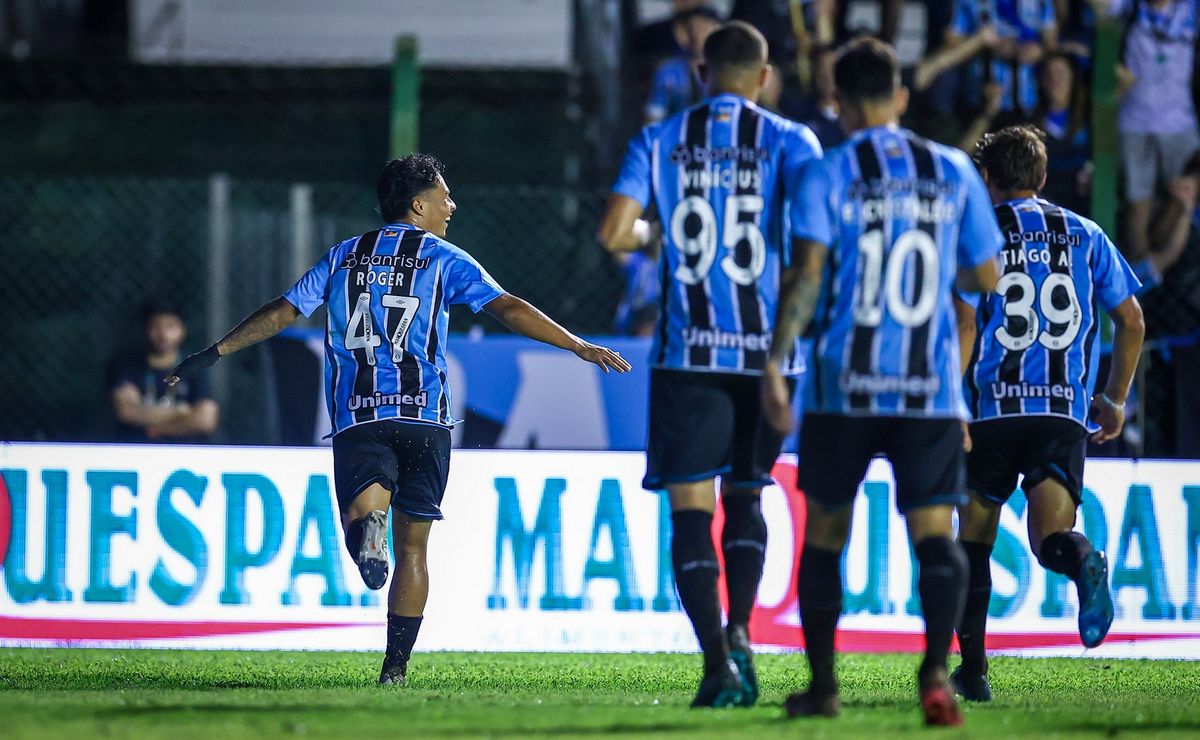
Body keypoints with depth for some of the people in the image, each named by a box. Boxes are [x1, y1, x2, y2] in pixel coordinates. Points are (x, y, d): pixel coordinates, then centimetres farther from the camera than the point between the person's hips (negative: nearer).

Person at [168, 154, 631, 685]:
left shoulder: (344, 258, 15)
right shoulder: (442, 259, 6)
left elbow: (281, 312, 13)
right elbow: (507, 310, -4)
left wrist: (214, 353, 20)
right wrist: (579, 346, -3)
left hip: (356, 418, 2)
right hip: (424, 416, -1)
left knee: (363, 508, -8)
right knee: (412, 546, 5)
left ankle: (367, 525, -46)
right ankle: (395, 667, 2)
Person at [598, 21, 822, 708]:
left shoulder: (660, 141, 6)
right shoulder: (789, 140, 2)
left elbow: (614, 233, -4)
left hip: (689, 350, -1)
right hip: (768, 350, 1)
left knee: (692, 508, 1)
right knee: (745, 495, 19)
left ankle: (718, 661, -13)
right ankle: (739, 630, -2)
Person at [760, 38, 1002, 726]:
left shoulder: (827, 175, -2)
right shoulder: (954, 172, 6)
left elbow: (807, 274, -13)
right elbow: (987, 275, 11)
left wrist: (775, 362, -11)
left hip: (844, 384, -1)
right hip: (930, 386, 1)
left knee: (825, 530, 14)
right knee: (935, 532, -4)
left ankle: (822, 683, 18)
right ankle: (937, 667, -26)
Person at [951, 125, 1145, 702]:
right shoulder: (1083, 235, 15)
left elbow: (963, 325, -6)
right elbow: (1131, 320, 16)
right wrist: (1114, 400, 26)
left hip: (992, 408, -1)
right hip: (1066, 410, 1)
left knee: (974, 540, 14)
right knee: (1049, 538, -8)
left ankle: (972, 671, 11)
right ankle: (1083, 561, -45)